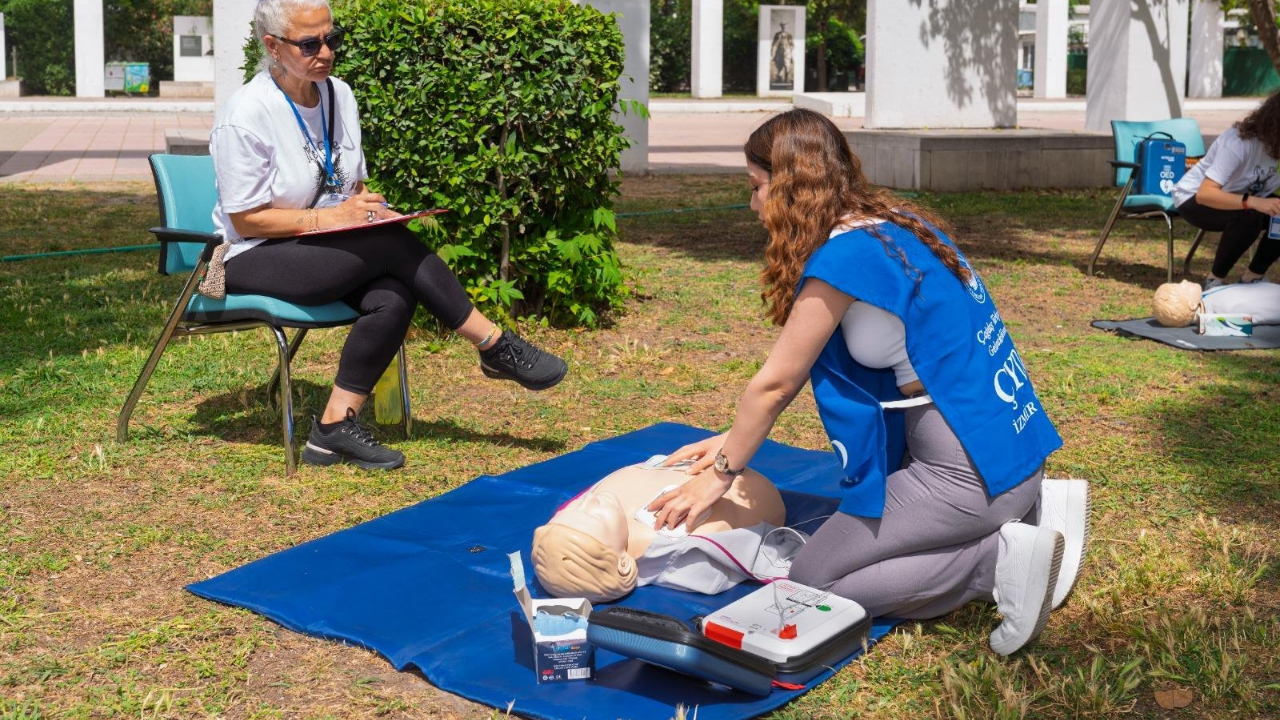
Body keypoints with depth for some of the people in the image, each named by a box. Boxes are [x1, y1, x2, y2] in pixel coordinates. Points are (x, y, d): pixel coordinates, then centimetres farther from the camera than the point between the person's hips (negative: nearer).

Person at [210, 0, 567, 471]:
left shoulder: (339, 95, 6)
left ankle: (334, 428, -18)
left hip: (331, 251, 7)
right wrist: (331, 217, -20)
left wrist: (366, 206, -6)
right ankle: (497, 348, -17)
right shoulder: (245, 117, -15)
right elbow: (246, 220, -15)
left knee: (394, 297, -27)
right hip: (257, 259, -6)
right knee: (394, 244, -28)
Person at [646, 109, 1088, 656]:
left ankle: (1000, 559, -8)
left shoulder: (842, 257, -18)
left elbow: (775, 385, -8)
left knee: (811, 582, 0)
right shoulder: (895, 223, 10)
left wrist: (720, 473, 6)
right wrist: (732, 440, 20)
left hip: (972, 469, -9)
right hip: (1014, 443, 9)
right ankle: (1033, 507, 12)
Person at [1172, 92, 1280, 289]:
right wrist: (1252, 202, -56)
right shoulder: (1240, 142, -33)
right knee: (1248, 215, -34)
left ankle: (1253, 276, 3)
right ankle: (1214, 280, -15)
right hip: (1194, 199, -7)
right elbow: (1205, 194, -43)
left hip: (1241, 197, 7)